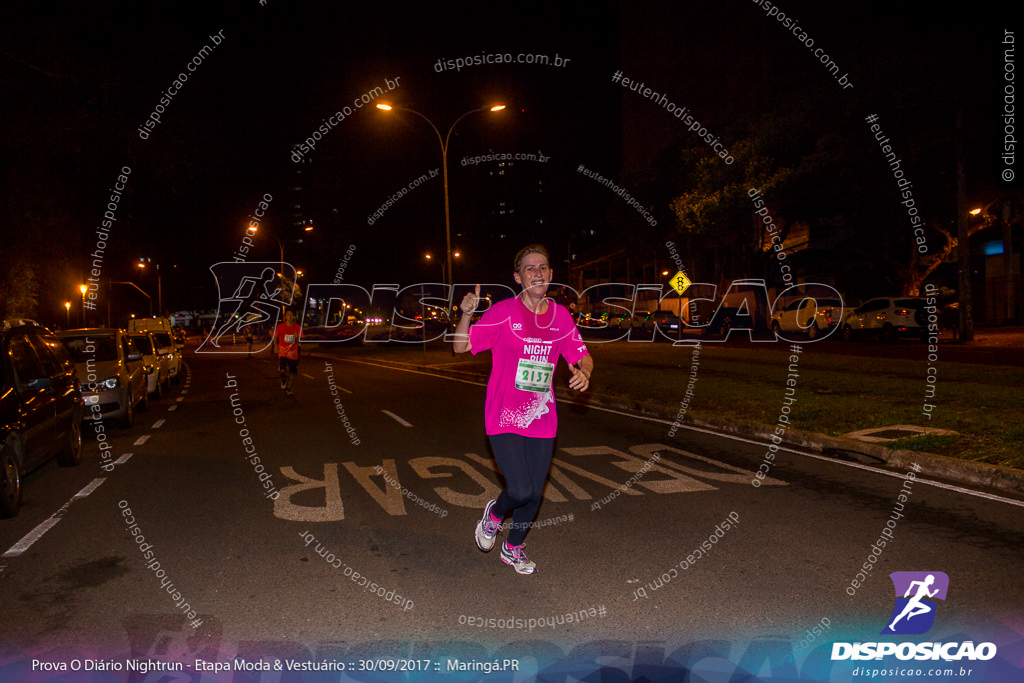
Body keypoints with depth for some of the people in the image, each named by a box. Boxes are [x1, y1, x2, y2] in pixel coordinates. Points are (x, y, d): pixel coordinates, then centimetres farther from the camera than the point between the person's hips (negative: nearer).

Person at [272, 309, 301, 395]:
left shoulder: (298, 328, 2)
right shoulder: (280, 327, 0)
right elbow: (275, 337, 12)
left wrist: (297, 337, -16)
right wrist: (276, 346, -3)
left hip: (293, 353, 2)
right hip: (282, 352, -2)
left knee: (292, 372, 5)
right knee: (283, 370, -19)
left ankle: (288, 388, 25)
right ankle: (283, 380, 15)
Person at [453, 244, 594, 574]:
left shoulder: (560, 316, 4)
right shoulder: (503, 312, -8)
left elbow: (583, 356, 11)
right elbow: (461, 346, -9)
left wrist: (584, 372, -12)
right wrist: (466, 314, -27)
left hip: (541, 420, 5)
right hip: (504, 418, -4)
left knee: (535, 494, 12)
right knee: (521, 490, -15)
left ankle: (513, 548, 38)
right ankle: (494, 513, 22)